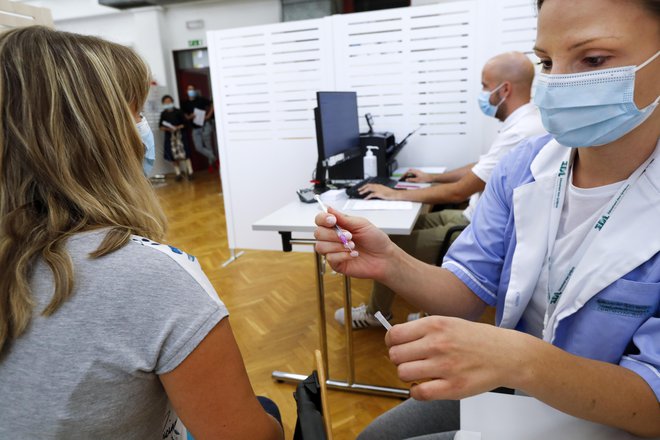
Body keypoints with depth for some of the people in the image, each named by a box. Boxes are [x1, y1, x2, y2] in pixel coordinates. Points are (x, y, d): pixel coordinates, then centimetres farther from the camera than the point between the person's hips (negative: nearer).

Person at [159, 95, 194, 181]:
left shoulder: (178, 112, -1)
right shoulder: (163, 114, 6)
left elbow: (184, 123, 0)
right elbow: (160, 126, 7)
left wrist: (178, 127, -16)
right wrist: (167, 128, -12)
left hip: (180, 134, -3)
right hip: (169, 136, 3)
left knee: (185, 154, -9)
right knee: (174, 156, 3)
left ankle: (190, 172, -7)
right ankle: (178, 174, 11)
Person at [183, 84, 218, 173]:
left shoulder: (201, 100, -1)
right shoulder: (186, 104, 10)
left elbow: (212, 104, -2)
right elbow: (185, 116, 14)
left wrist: (209, 115, -11)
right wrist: (189, 117, -8)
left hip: (205, 125, -4)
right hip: (195, 128, 4)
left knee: (208, 146, 0)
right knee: (199, 148, -3)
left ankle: (211, 164, 15)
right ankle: (214, 159, 12)